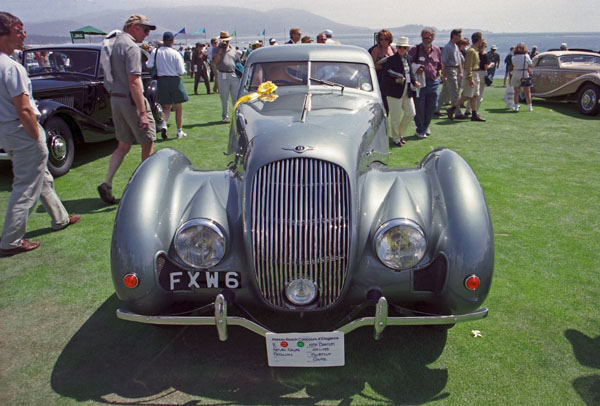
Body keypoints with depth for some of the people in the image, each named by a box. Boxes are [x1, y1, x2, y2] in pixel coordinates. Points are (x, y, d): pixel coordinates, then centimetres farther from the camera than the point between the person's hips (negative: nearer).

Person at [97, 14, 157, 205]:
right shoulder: (131, 47, -15)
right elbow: (134, 82, -22)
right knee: (148, 143, 7)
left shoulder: (114, 43, 13)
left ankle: (107, 183, 5)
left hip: (115, 98, 9)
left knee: (124, 145, 14)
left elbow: (112, 76, 17)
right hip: (131, 99, -8)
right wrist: (143, 112, -23)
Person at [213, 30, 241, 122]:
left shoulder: (233, 50, 15)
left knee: (236, 97, 1)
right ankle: (225, 116, 13)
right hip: (223, 76, -1)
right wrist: (220, 49, -11)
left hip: (234, 75, 2)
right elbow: (215, 61, -10)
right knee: (224, 98, 4)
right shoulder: (217, 50, 7)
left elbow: (239, 63, 19)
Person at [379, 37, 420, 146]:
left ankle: (400, 134, 27)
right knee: (395, 116, 1)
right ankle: (396, 138, 17)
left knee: (411, 113, 8)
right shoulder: (390, 60, -10)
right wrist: (396, 80, -26)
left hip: (407, 91, 7)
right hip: (394, 92, -7)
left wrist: (414, 82, 4)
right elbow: (385, 78, -12)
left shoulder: (408, 59, 10)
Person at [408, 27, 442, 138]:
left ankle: (426, 126, 32)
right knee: (419, 107, -1)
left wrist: (438, 74, 11)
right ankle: (420, 130, 14)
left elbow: (440, 65, 23)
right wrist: (415, 70, -17)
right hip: (419, 82, -4)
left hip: (433, 82, 4)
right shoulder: (415, 49, -3)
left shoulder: (437, 50, 10)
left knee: (432, 106, 10)